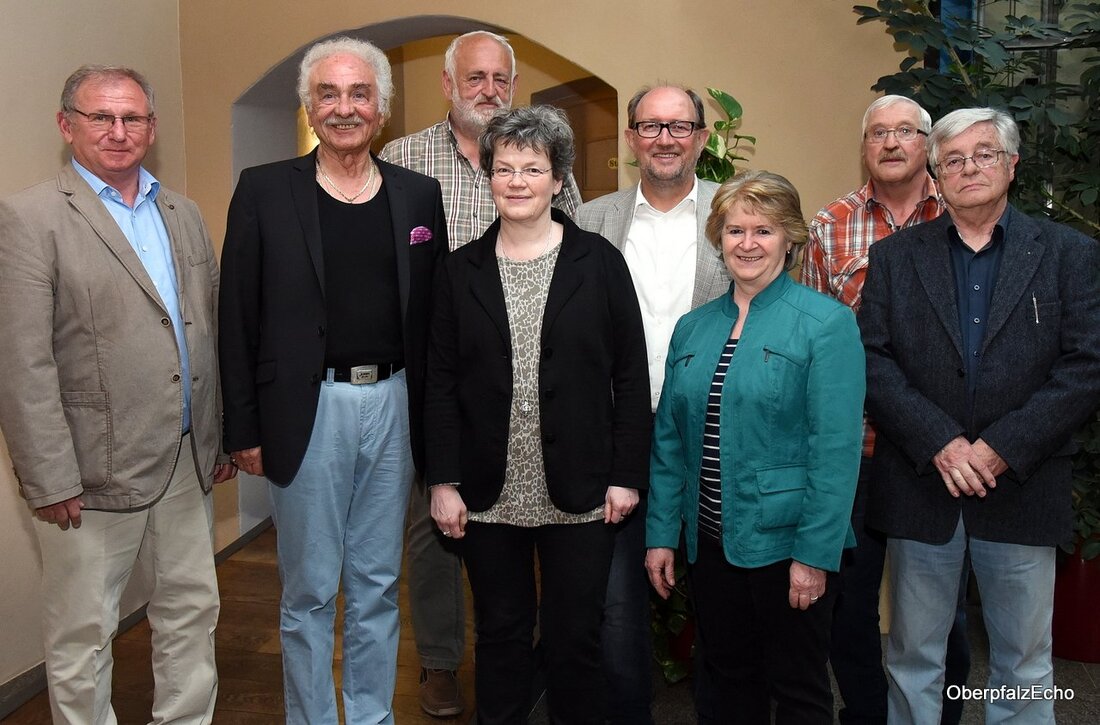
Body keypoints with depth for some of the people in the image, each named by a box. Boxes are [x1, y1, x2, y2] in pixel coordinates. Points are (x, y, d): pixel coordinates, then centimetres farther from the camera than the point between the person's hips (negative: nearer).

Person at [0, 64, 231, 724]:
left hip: (189, 460, 6)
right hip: (95, 470, -6)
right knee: (83, 633, 9)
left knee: (193, 609, 17)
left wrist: (224, 435, 11)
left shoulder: (183, 214, 11)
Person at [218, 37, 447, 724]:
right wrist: (244, 427, -5)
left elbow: (433, 313, 7)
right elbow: (238, 317, -2)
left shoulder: (419, 194, 7)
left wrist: (433, 416, 4)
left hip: (392, 405, 3)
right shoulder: (264, 190, 0)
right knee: (310, 591, 8)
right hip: (308, 408, -2)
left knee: (378, 585, 14)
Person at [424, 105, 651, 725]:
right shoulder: (462, 270, 5)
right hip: (489, 497, 2)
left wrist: (627, 475, -5)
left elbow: (632, 377, -1)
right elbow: (442, 383, 4)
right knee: (501, 636, 14)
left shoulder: (600, 262, -1)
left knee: (576, 638, 10)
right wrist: (444, 481, -2)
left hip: (581, 495, -1)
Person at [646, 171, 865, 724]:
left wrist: (816, 553, -17)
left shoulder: (826, 323, -9)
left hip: (785, 542, -5)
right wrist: (660, 533, 6)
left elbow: (836, 447, -14)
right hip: (710, 541, 5)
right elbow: (669, 440, 9)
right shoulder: (692, 328, 7)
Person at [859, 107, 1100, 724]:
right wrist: (939, 442, -15)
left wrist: (1001, 449, -14)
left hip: (1023, 489, 0)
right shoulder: (895, 256, 5)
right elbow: (873, 361, -4)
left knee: (1024, 662, 13)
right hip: (920, 487, 1)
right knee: (914, 655, 13)